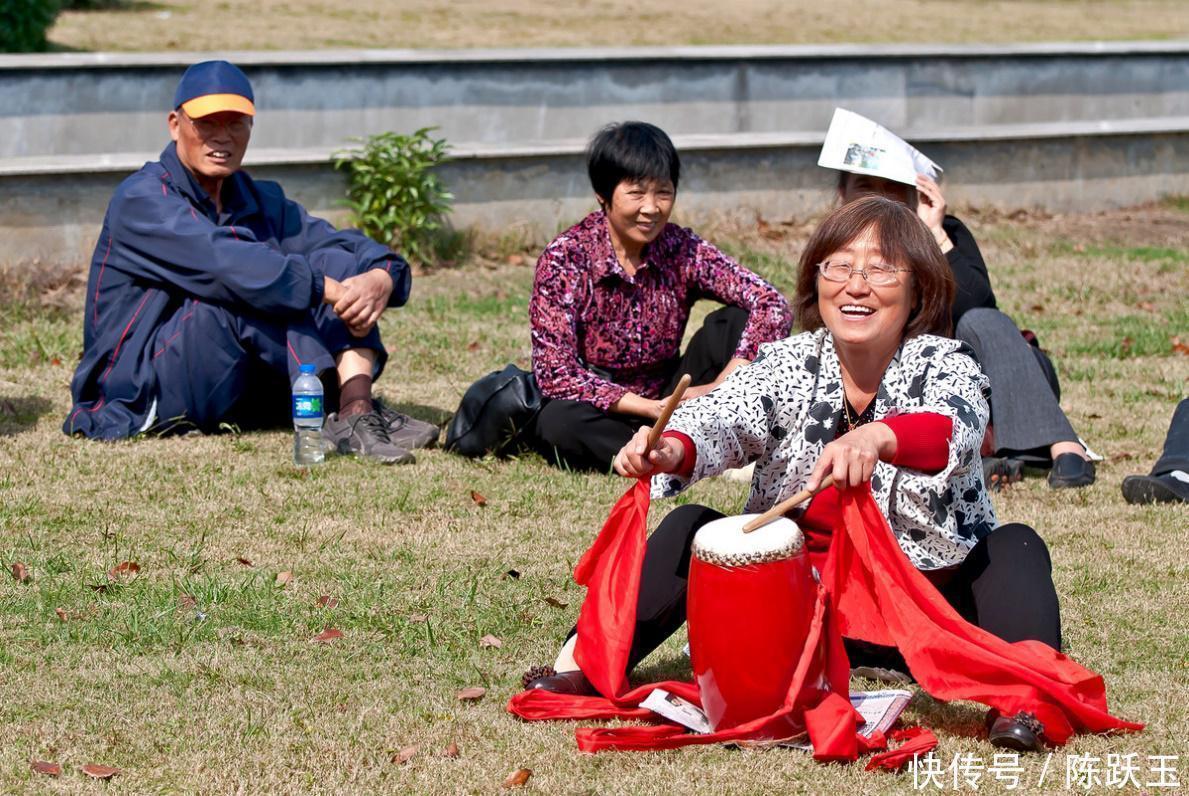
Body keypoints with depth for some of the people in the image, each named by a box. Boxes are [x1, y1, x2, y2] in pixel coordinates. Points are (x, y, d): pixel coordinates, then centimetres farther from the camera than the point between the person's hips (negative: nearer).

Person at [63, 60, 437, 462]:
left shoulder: (261, 202, 12)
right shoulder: (142, 201, -11)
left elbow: (349, 246, -1)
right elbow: (225, 264, -28)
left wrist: (381, 278, -25)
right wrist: (328, 290, -34)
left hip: (239, 395, 7)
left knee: (334, 262, -8)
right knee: (250, 287, -29)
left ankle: (356, 413, -28)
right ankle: (337, 417, -31)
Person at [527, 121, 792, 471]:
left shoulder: (681, 250, -7)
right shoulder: (565, 258, -15)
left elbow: (772, 305, -13)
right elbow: (554, 373, -22)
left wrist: (722, 387, -25)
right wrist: (649, 407, -28)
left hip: (671, 399, 3)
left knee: (736, 322, -14)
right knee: (558, 424, -37)